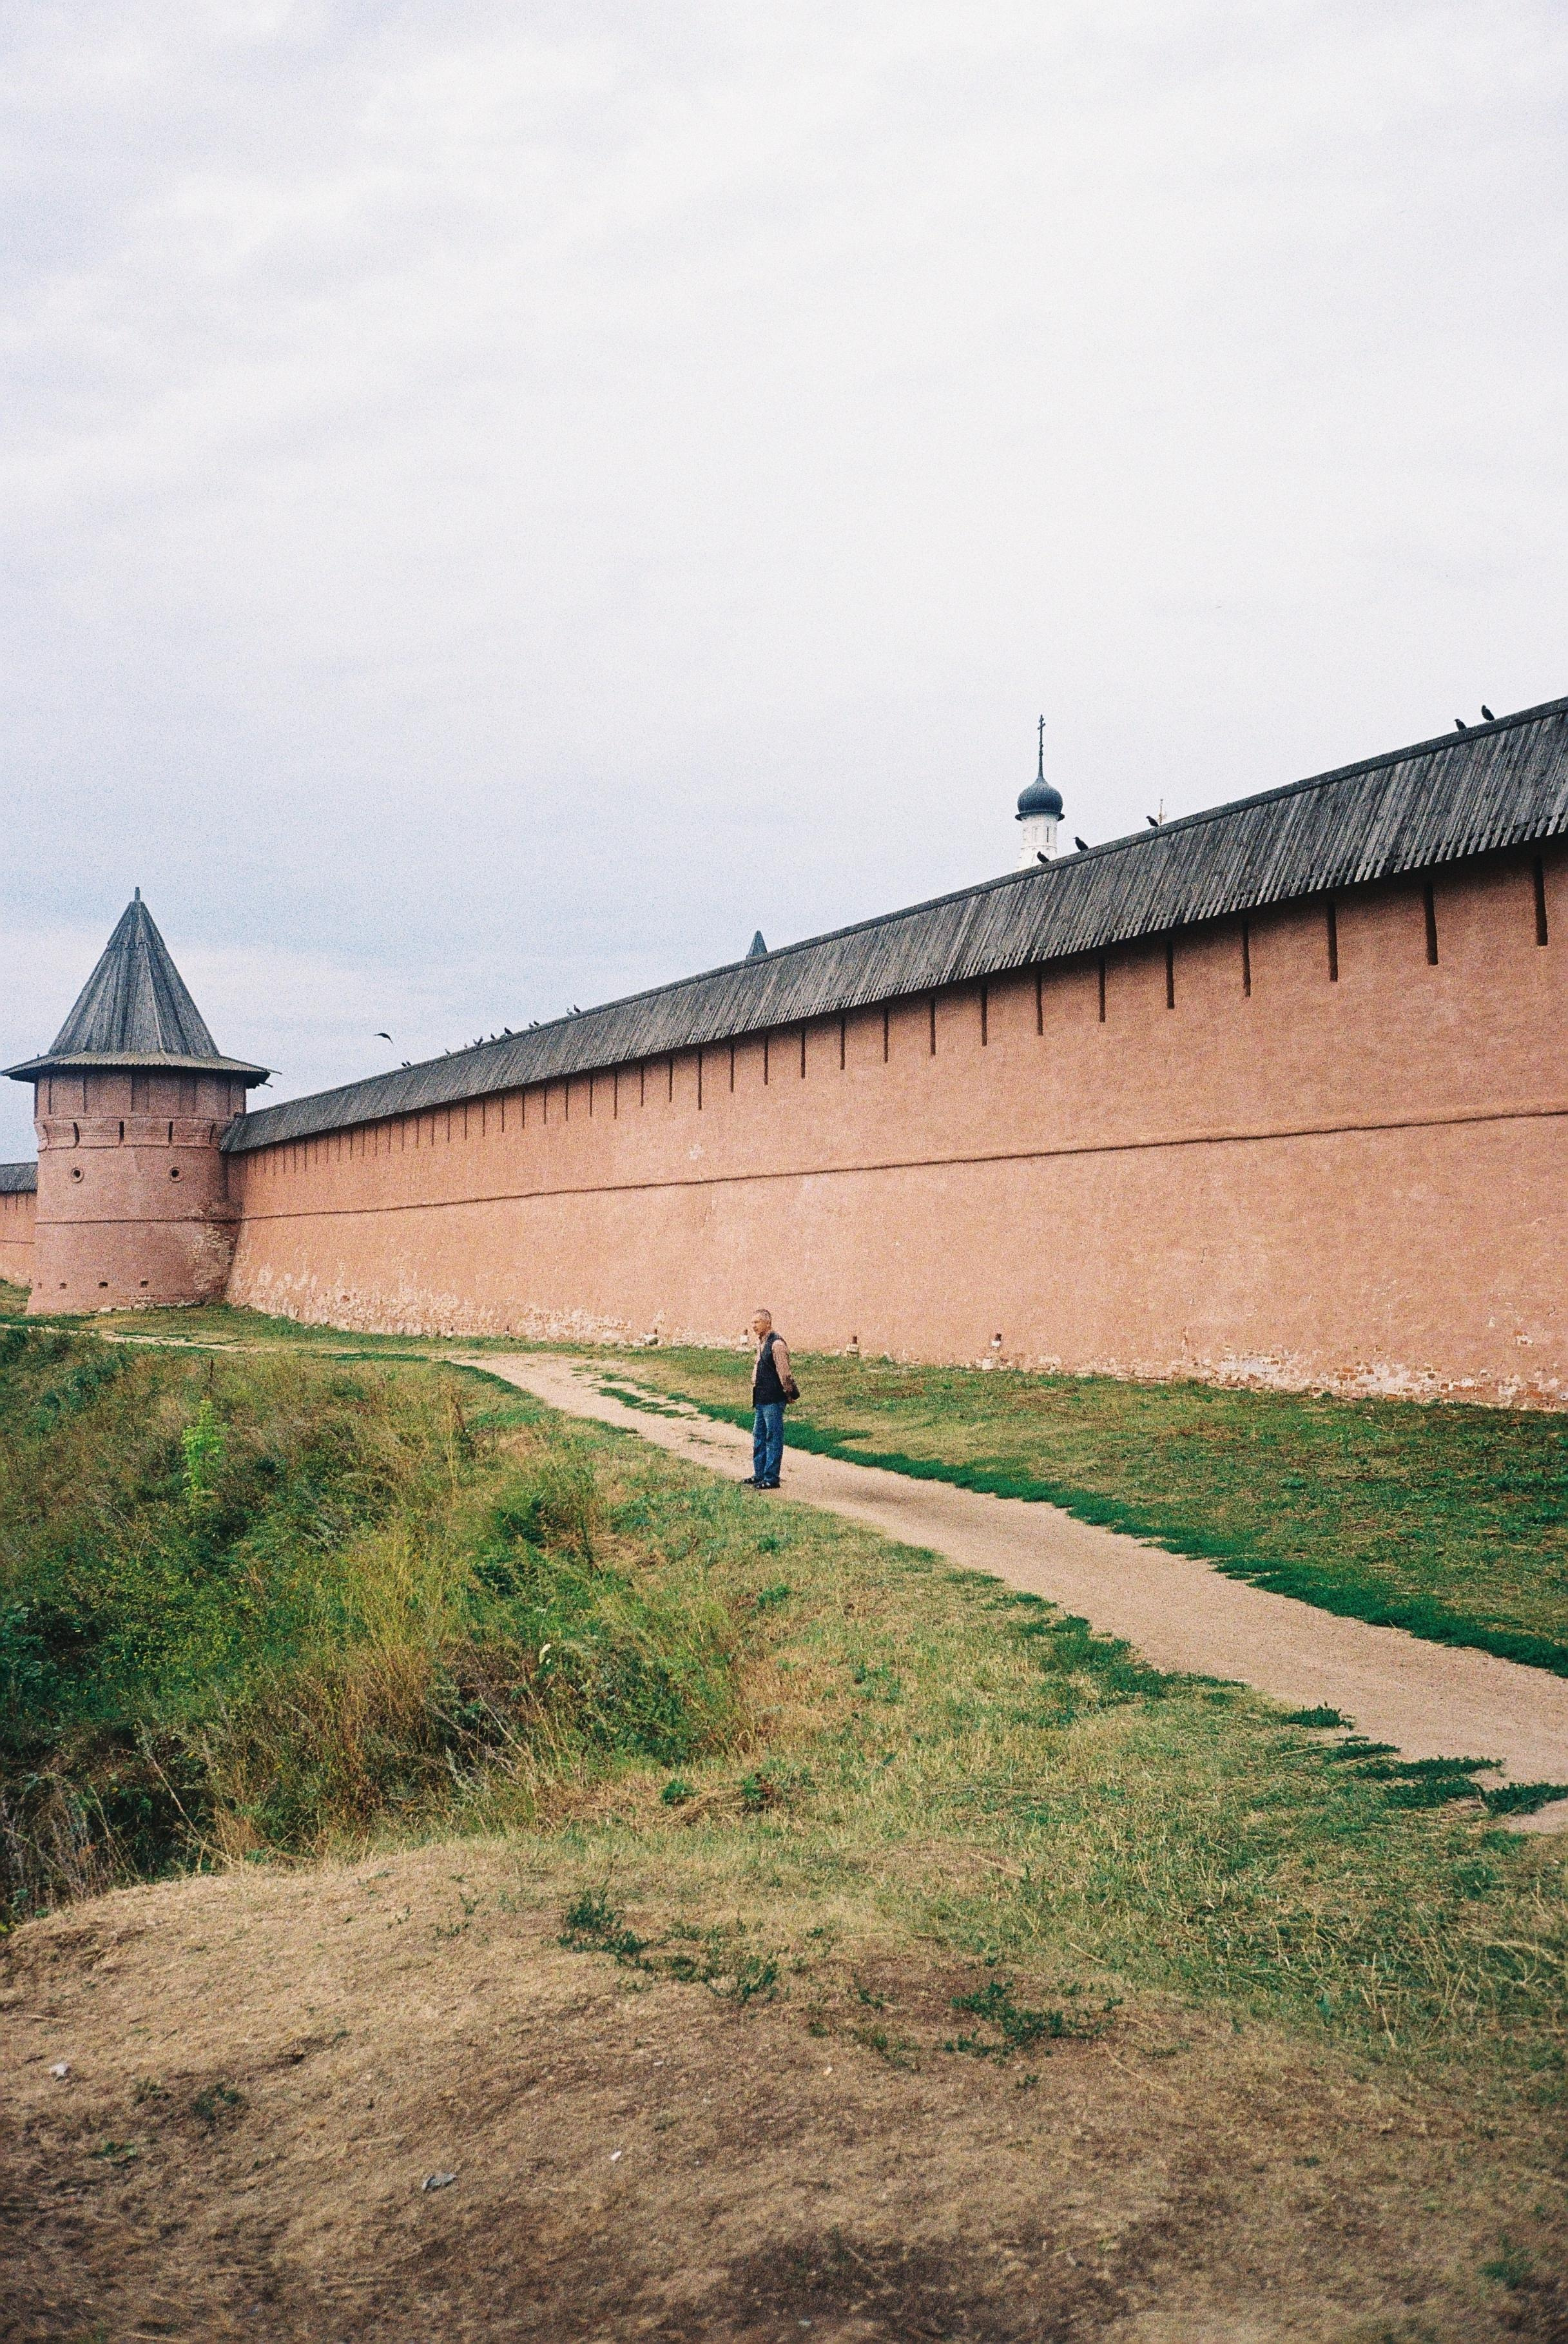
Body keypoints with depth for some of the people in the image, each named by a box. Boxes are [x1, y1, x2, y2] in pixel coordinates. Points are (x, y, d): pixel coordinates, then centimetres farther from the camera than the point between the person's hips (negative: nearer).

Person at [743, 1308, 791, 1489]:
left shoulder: (776, 1343, -17)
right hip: (761, 1399, 10)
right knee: (759, 1436, 16)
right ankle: (759, 1474, 26)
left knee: (773, 1438, -2)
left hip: (773, 1400, -10)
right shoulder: (761, 1343, 14)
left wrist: (789, 1393, -10)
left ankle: (771, 1478, 3)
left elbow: (784, 1372, -16)